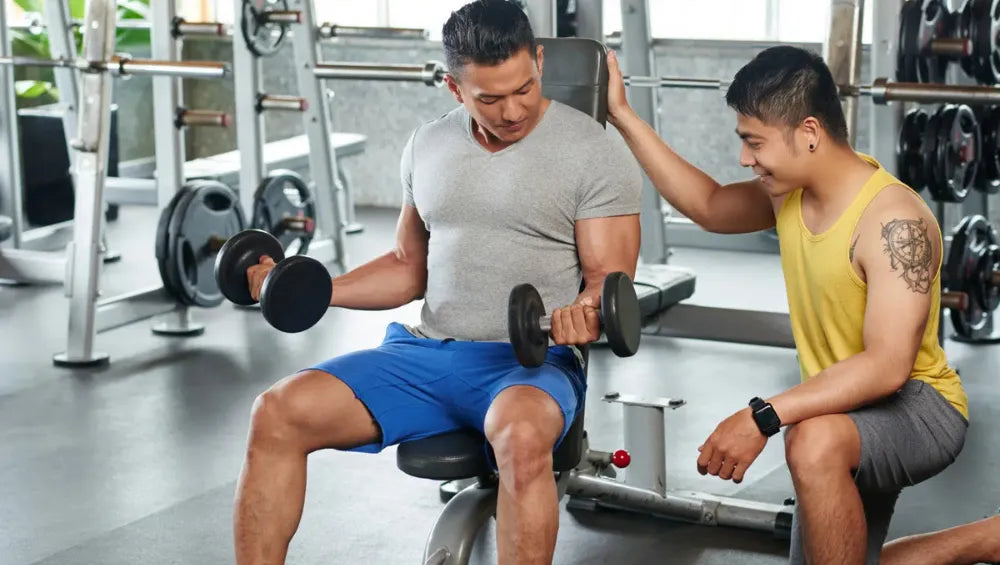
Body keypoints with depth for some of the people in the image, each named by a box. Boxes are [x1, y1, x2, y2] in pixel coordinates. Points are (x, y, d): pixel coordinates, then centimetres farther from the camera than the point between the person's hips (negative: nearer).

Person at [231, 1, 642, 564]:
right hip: (424, 350, 5)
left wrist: (586, 314, -29)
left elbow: (608, 278, -6)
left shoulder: (594, 151, -4)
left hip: (530, 361, -5)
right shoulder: (428, 145, 12)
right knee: (278, 413, -15)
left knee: (521, 436, -40)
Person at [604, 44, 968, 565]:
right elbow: (708, 206, 16)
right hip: (845, 412, 9)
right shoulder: (791, 192, -3)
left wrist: (761, 418, -40)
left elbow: (887, 366, -35)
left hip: (916, 405, -9)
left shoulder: (894, 220, -27)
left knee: (815, 443, -40)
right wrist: (622, 116, 10)